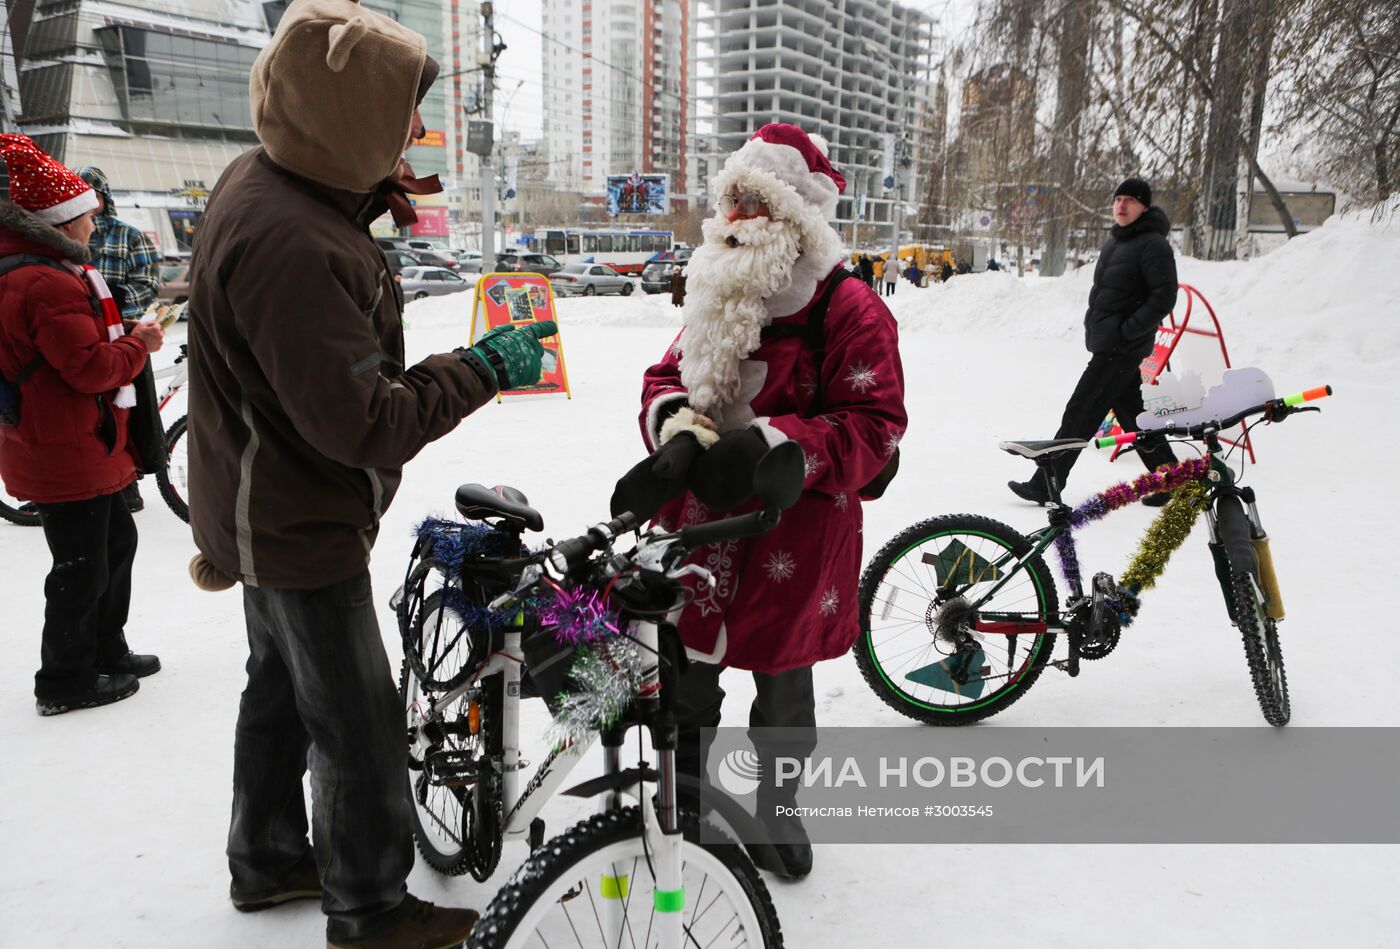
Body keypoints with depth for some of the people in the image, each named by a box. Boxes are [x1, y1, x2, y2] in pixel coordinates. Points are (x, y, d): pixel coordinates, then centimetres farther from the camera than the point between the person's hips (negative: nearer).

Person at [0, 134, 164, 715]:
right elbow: (91, 366, -25)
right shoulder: (48, 284, -23)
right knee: (83, 567, 1)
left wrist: (123, 338, 6)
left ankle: (106, 652, 36)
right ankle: (67, 683, 16)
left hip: (80, 448, 11)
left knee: (116, 541, 22)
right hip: (67, 455, -11)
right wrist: (140, 345, -10)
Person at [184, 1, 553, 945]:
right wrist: (482, 367, -20)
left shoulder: (262, 182, 0)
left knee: (283, 687, 25)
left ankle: (267, 861, 45)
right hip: (301, 532, -11)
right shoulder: (289, 241, -32)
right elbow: (364, 423, -31)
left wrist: (379, 193, -1)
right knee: (362, 729, 6)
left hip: (275, 514, 11)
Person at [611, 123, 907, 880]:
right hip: (697, 521, 5)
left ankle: (778, 805, 41)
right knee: (684, 667, 18)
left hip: (793, 538, -5)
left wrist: (772, 445, -31)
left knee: (783, 686, 15)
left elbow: (874, 426, -18)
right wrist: (679, 430, -15)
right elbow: (667, 378, 9)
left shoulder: (852, 312, -12)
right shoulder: (717, 299, 10)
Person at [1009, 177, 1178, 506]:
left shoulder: (1153, 245, -12)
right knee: (1132, 414, 14)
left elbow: (1164, 298, -17)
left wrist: (1125, 332, -19)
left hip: (1122, 348, -10)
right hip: (1105, 343, 10)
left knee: (1080, 412, -7)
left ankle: (1045, 485, -2)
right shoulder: (1114, 240, 16)